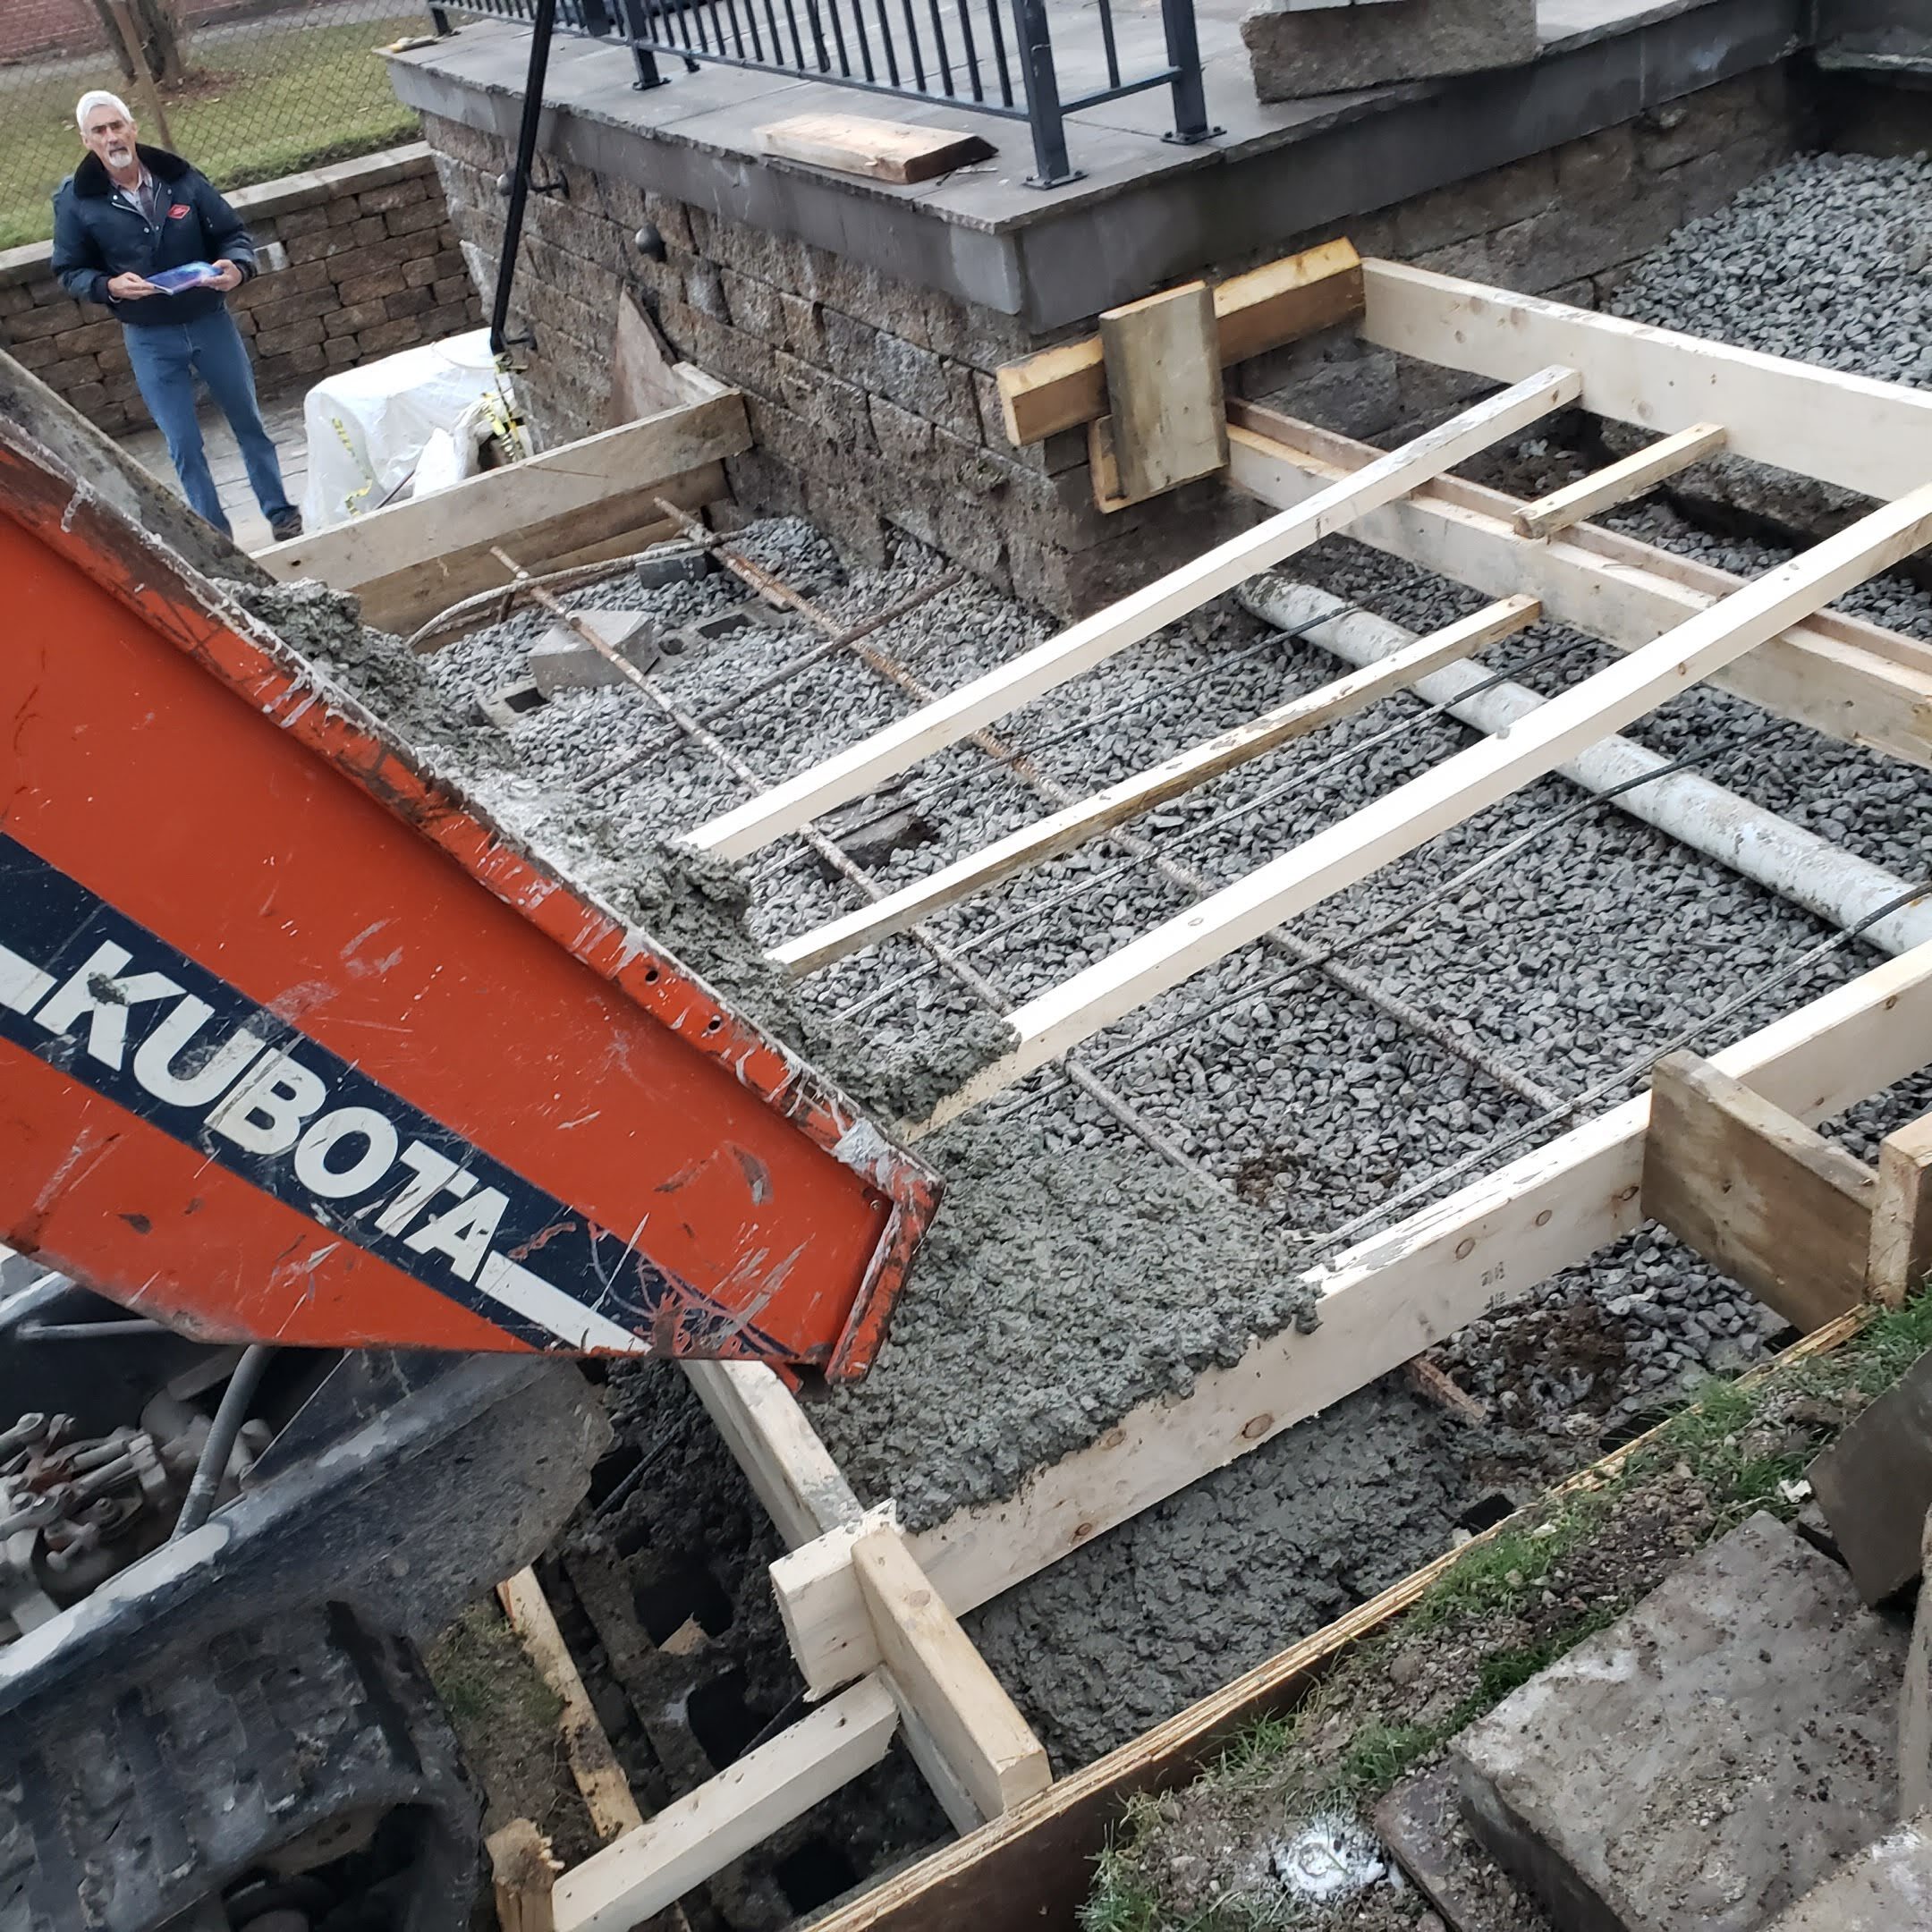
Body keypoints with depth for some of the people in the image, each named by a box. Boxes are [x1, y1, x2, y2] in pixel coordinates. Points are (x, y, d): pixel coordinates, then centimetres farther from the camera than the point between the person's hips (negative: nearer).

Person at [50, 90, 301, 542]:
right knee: (185, 446, 4)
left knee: (250, 424, 13)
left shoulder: (180, 177, -6)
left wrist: (236, 266, -20)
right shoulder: (76, 201, -7)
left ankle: (281, 514, 28)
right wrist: (109, 286, -19)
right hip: (149, 340, -1)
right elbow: (69, 271, 1)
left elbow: (234, 233, 2)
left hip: (211, 322, 1)